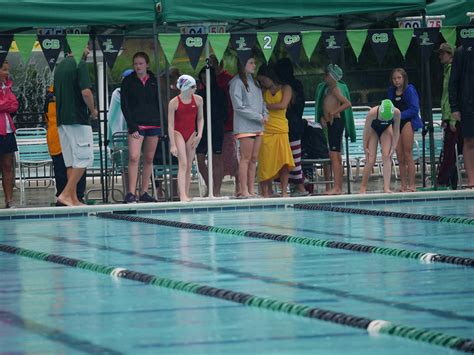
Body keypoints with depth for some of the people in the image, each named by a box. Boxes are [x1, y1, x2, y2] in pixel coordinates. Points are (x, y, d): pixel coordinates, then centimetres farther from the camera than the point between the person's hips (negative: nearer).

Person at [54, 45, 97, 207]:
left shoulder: (60, 66, 16)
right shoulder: (80, 65, -10)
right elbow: (85, 92, -19)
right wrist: (93, 110, -4)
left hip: (62, 119, 8)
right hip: (78, 119, -8)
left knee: (71, 161, 9)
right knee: (84, 158, -5)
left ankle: (73, 199, 8)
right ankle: (66, 194, -14)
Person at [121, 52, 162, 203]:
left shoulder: (154, 81, 9)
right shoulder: (128, 82, 1)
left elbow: (159, 104, 13)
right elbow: (124, 106, -3)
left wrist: (162, 125, 5)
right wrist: (132, 127, -11)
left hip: (153, 124, 4)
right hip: (136, 124, -4)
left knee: (149, 159, 6)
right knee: (134, 157, -16)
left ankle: (144, 192, 12)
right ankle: (131, 192, -18)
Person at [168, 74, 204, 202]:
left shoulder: (198, 100, 0)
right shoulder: (174, 103, -12)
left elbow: (200, 118, 12)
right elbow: (170, 124, -10)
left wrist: (199, 134, -1)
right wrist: (173, 144, -14)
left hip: (191, 134, 4)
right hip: (178, 133, -4)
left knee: (189, 166, 4)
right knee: (183, 164, -16)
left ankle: (186, 195, 8)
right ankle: (182, 195, -21)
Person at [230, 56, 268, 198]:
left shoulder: (254, 81, 17)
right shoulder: (237, 82, -7)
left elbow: (261, 101, 22)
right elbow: (239, 106, -13)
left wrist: (265, 113, 1)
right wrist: (258, 117, -13)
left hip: (257, 127, 8)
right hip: (245, 126, -7)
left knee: (254, 159, 6)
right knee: (246, 158, -8)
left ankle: (251, 190, 8)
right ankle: (244, 191, -7)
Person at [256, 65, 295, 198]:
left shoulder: (285, 89, 8)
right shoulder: (263, 91, 17)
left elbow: (283, 105, -6)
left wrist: (266, 106, -2)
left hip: (281, 130, -2)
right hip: (265, 131, 2)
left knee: (285, 162, -8)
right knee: (266, 163, -4)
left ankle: (284, 192, -2)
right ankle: (266, 193, -2)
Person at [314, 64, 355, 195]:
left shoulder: (335, 88, -10)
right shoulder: (325, 88, 17)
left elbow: (347, 103, -20)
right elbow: (324, 107, 20)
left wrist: (334, 112, -18)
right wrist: (322, 117, 2)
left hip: (336, 122, -10)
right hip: (330, 123, 10)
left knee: (334, 155, -13)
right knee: (336, 156, 10)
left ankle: (336, 188, -17)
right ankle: (339, 188, 13)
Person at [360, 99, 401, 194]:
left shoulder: (396, 113, -31)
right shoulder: (372, 113, -37)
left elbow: (396, 131, -15)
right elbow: (366, 130, -22)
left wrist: (393, 147, -15)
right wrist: (365, 148, -15)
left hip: (386, 130, 2)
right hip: (373, 130, -2)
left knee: (386, 157, -14)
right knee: (370, 160, -9)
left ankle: (386, 188, -19)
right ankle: (363, 188, 4)